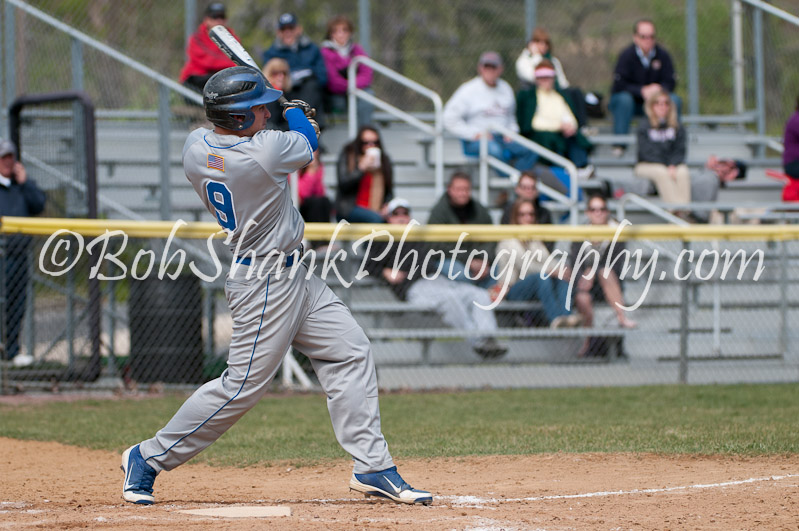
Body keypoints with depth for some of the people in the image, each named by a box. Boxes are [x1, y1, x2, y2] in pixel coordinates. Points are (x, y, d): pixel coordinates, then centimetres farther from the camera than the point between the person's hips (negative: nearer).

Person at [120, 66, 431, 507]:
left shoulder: (196, 146, -4)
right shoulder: (265, 151, -26)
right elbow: (307, 144, -5)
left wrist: (290, 116, 17)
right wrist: (295, 113, 17)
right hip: (265, 284, -10)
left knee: (349, 353, 9)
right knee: (244, 384, -3)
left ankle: (372, 468, 10)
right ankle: (148, 457, 9)